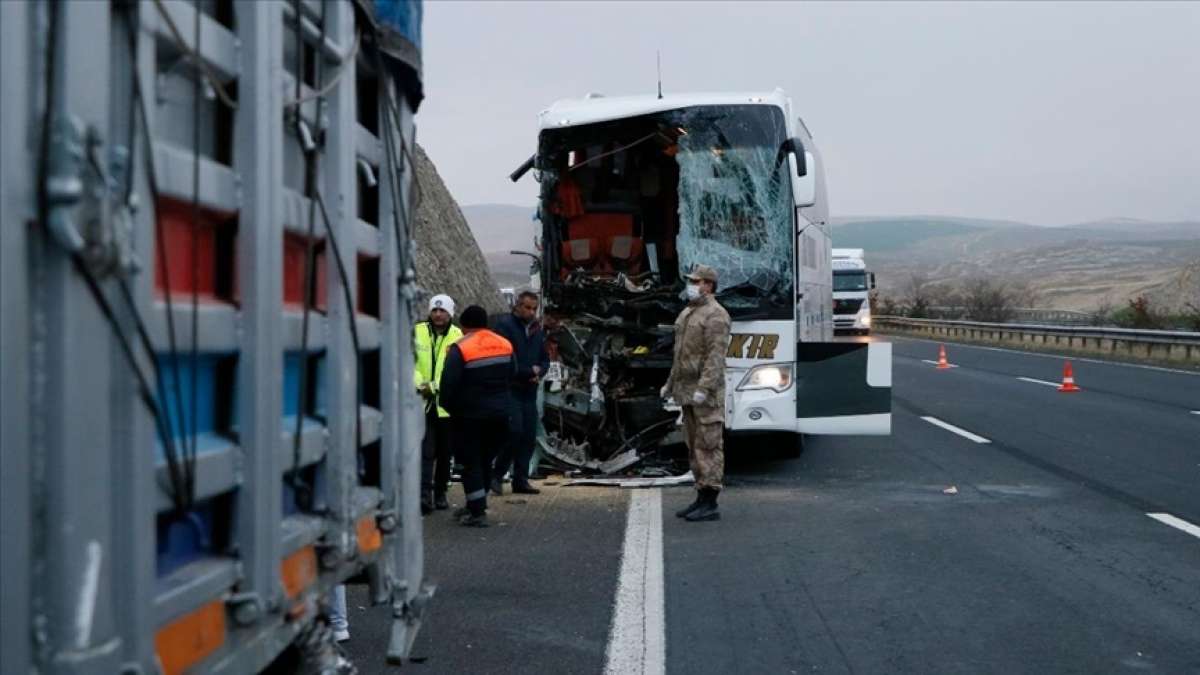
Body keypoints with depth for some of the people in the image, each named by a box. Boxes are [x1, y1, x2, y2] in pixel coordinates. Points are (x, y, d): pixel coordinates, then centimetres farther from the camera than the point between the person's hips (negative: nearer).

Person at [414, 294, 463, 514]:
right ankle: (425, 494, -11)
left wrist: (433, 386, -16)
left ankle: (440, 493, 25)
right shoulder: (418, 332, 1)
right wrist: (420, 384, -14)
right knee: (426, 450, -9)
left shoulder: (458, 337, -2)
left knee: (444, 452, 12)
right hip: (423, 403, -1)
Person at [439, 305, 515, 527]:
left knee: (471, 463, 2)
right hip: (499, 414, 6)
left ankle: (478, 512, -2)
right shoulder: (505, 345, 5)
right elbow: (511, 375, 12)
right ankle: (476, 506, 27)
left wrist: (448, 406, 1)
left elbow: (449, 383, -15)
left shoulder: (460, 349, -14)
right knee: (485, 460, 17)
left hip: (470, 415, -6)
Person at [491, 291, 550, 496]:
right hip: (510, 389, -7)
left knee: (529, 436, 5)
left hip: (529, 391, 7)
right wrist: (530, 371, -11)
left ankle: (521, 480, 12)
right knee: (515, 431, -14)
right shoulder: (505, 325, -7)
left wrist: (539, 373, -2)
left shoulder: (537, 329, 15)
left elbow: (545, 358, 20)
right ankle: (497, 475, 0)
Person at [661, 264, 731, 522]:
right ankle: (701, 498, 19)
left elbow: (716, 356, -20)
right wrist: (670, 384, 23)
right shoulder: (687, 313, 18)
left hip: (707, 393, -10)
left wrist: (704, 388, -27)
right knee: (694, 445, 12)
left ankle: (710, 504, -6)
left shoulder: (715, 315, -12)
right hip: (687, 391, 10)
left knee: (709, 445, -7)